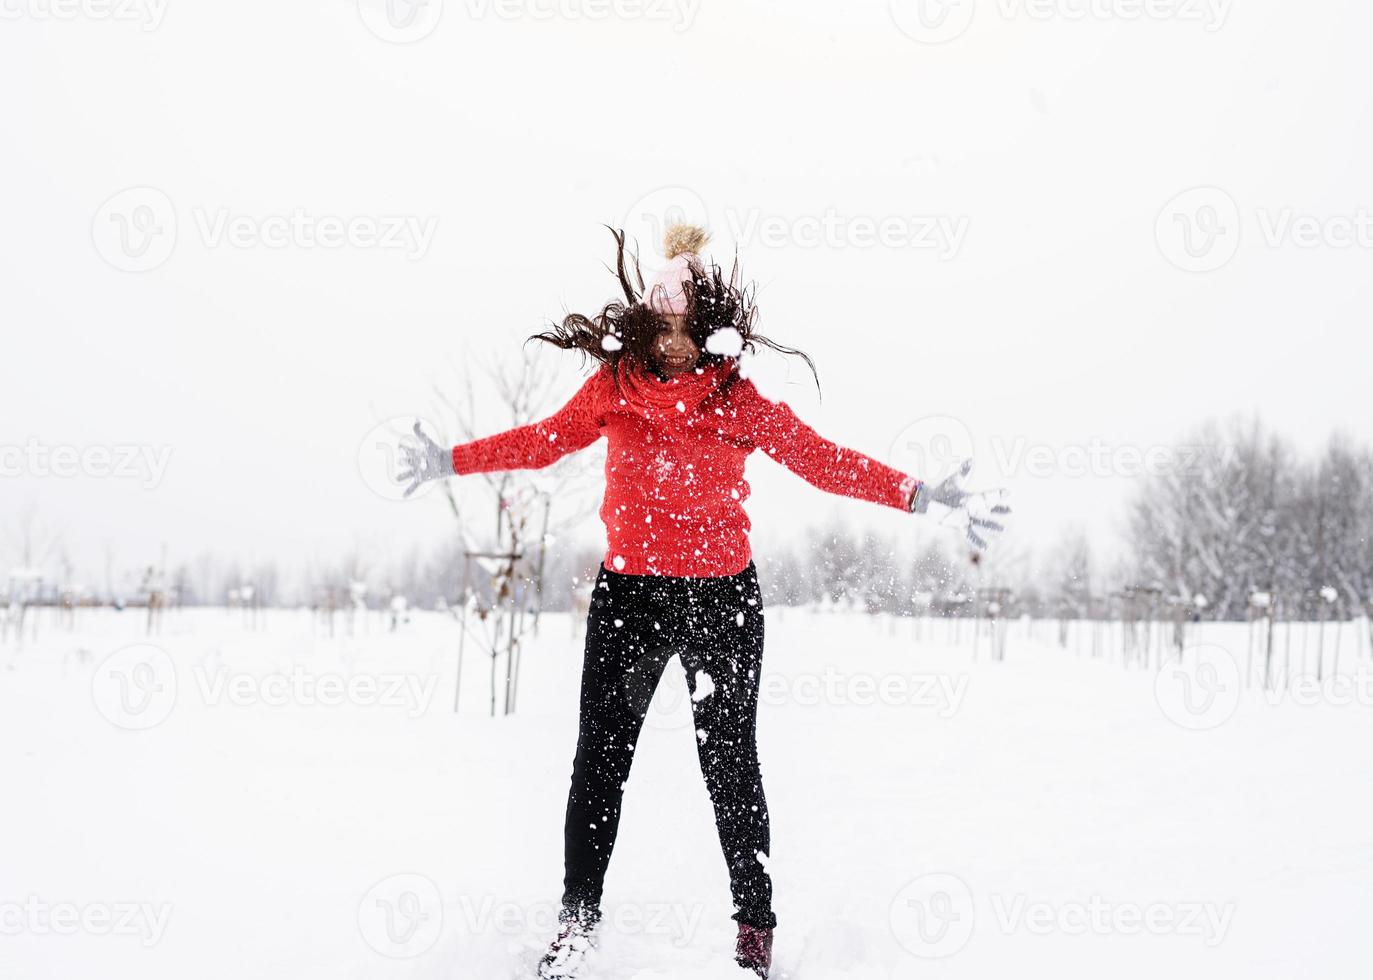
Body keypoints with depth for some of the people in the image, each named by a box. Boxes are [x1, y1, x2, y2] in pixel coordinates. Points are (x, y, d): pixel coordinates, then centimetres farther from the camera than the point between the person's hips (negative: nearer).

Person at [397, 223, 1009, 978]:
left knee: (730, 767, 4)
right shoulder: (613, 386, 1)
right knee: (600, 759, 6)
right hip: (627, 595, 2)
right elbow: (544, 439, 13)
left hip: (722, 599, -2)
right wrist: (452, 461, 12)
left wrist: (921, 496, -13)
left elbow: (821, 458, -5)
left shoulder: (738, 399, -4)